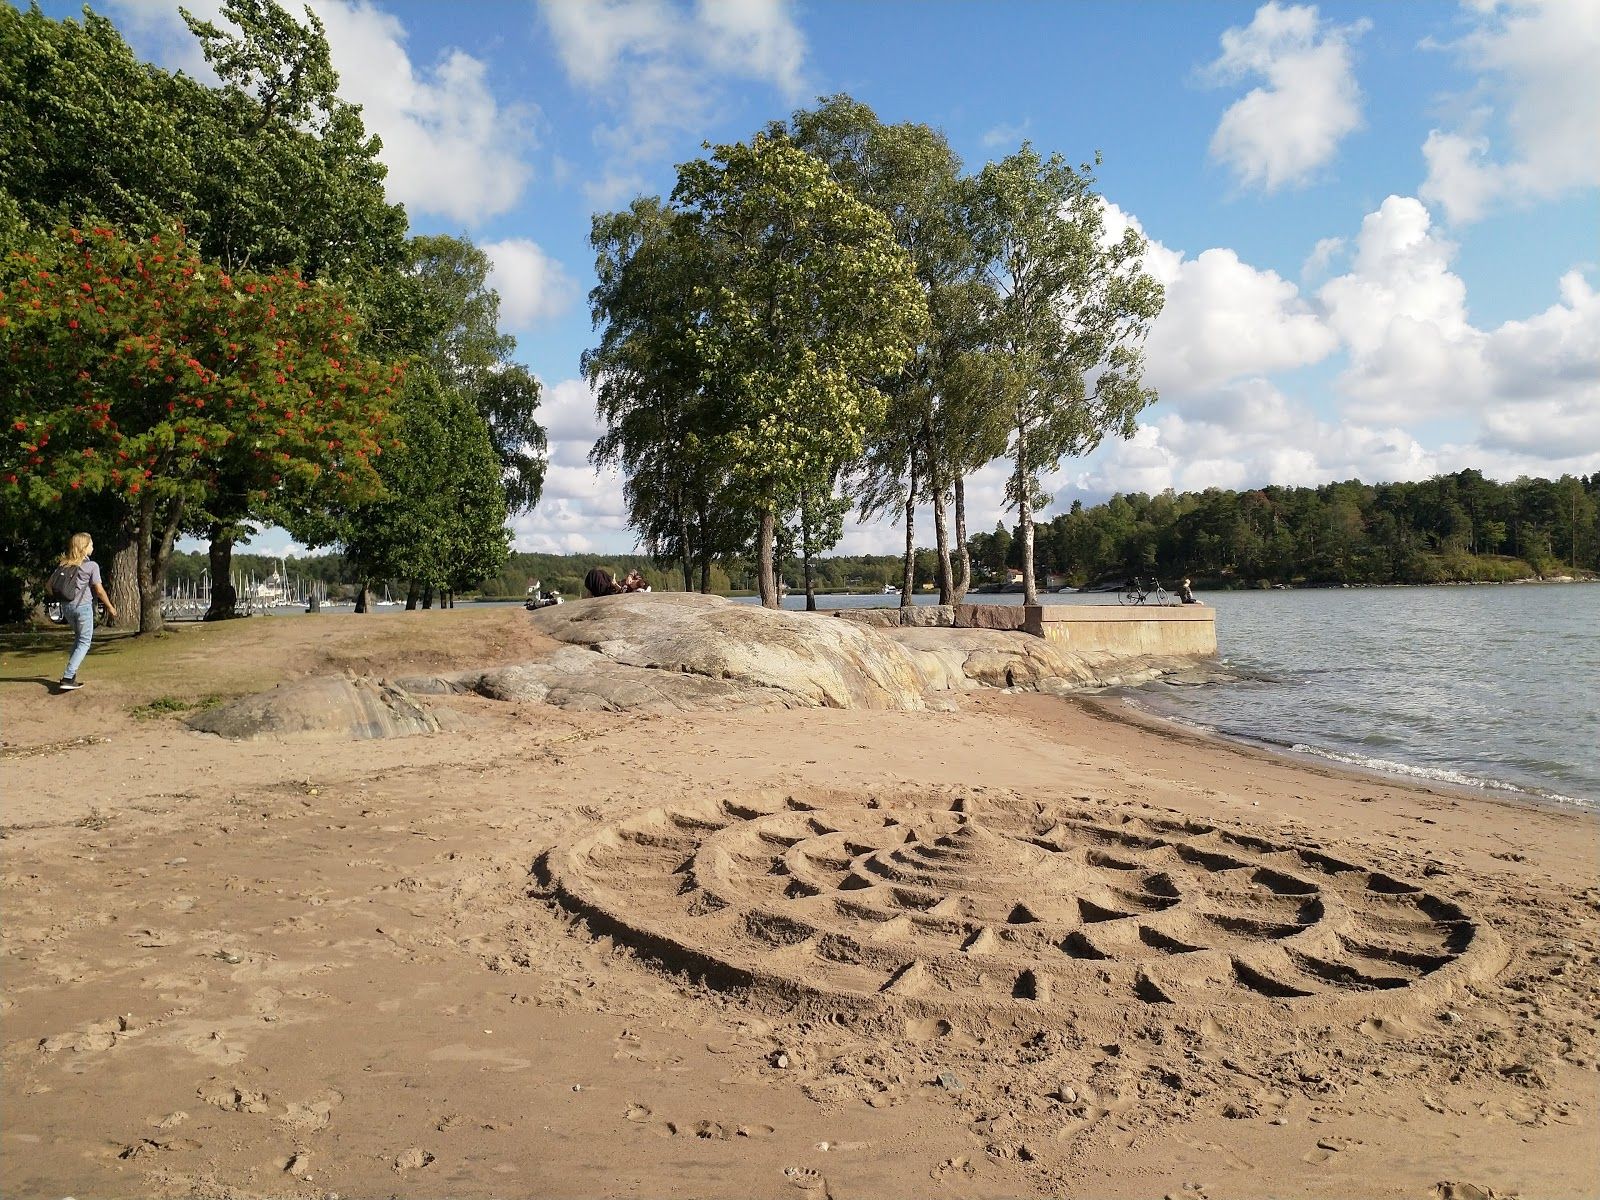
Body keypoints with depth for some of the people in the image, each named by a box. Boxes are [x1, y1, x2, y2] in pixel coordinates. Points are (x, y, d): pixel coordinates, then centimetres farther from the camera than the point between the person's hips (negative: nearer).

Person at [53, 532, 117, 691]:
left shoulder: (64, 564, 9)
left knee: (78, 638, 22)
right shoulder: (91, 566, -8)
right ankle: (68, 677, -11)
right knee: (84, 642, 2)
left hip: (66, 606, 6)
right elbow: (99, 590, -7)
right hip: (83, 606, -6)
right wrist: (110, 607, 3)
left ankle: (71, 674, 17)